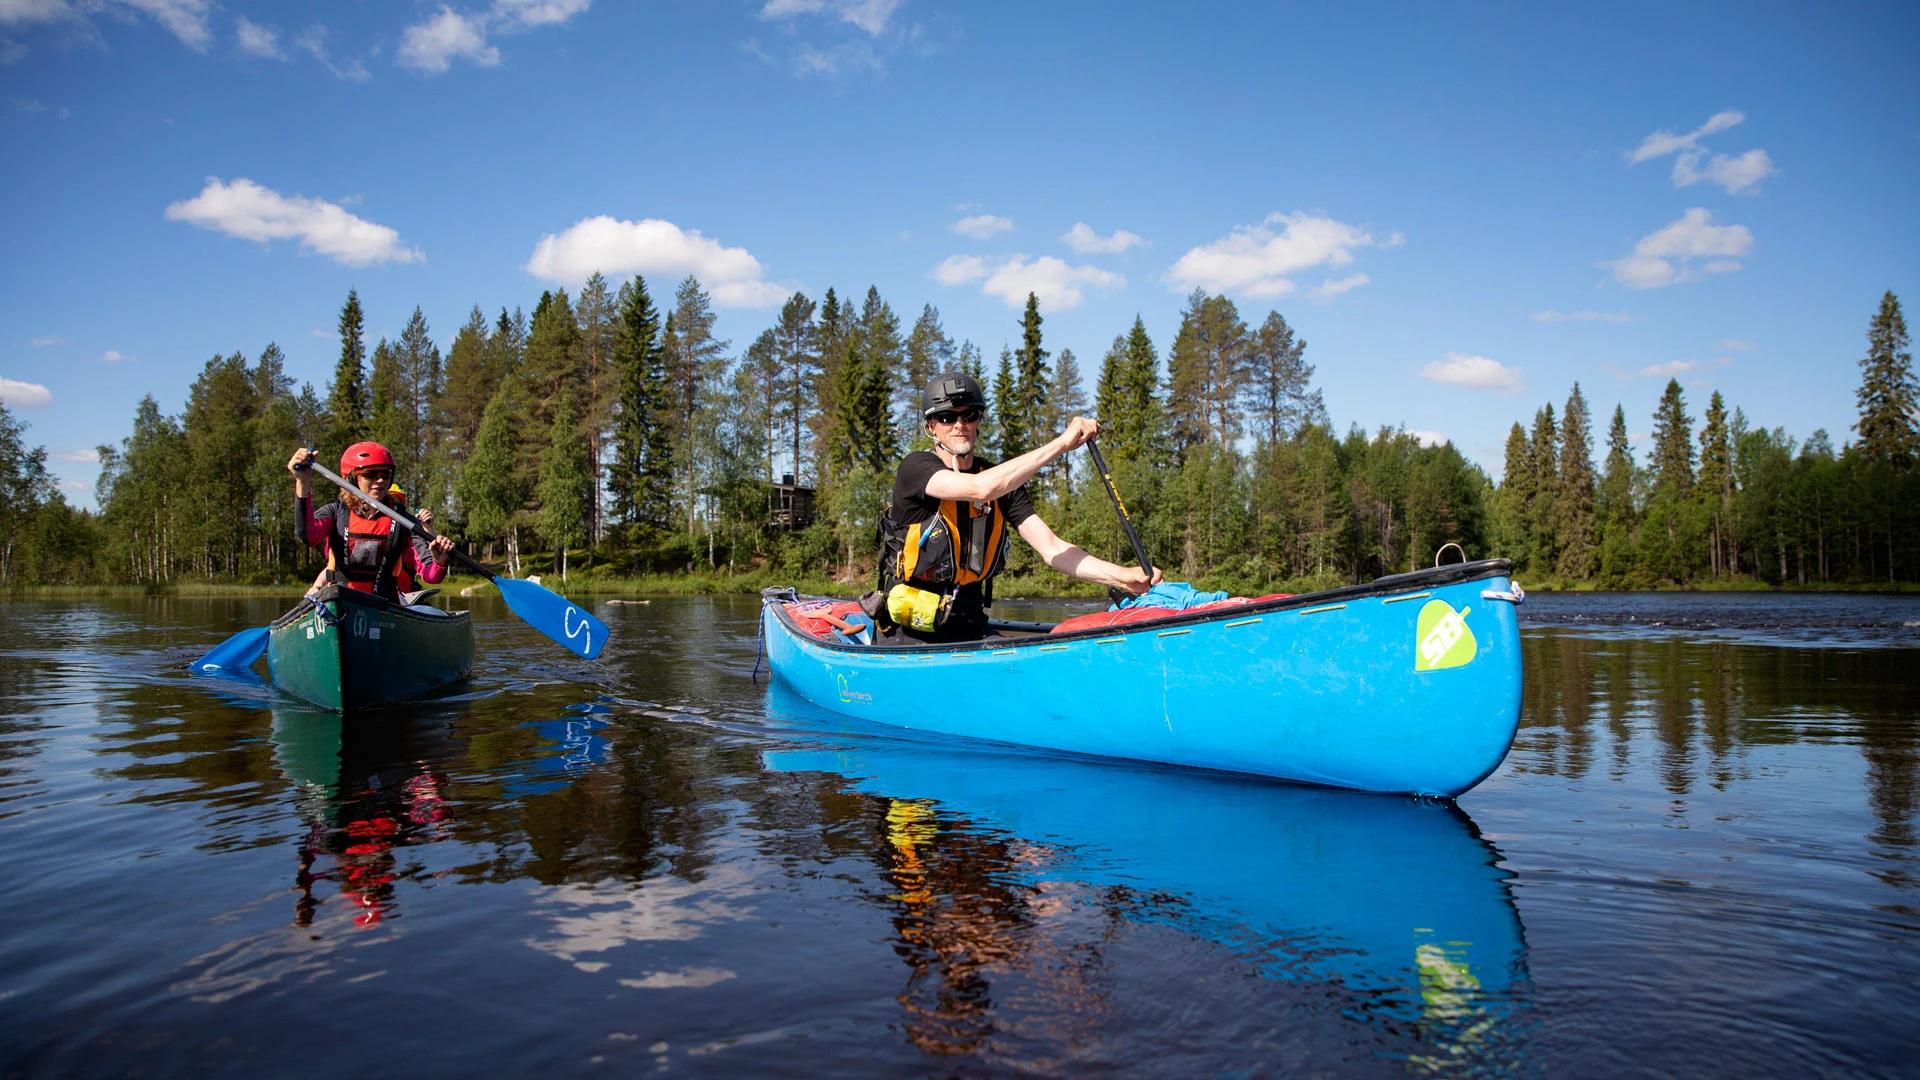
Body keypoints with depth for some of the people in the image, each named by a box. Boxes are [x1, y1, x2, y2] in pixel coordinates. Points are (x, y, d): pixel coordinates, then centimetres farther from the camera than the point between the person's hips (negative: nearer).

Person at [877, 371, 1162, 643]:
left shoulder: (1003, 481, 8)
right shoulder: (915, 467, -9)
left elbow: (1052, 549, -1)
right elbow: (980, 488, -29)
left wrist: (1124, 577, -15)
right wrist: (1062, 442, -25)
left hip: (972, 628, 5)